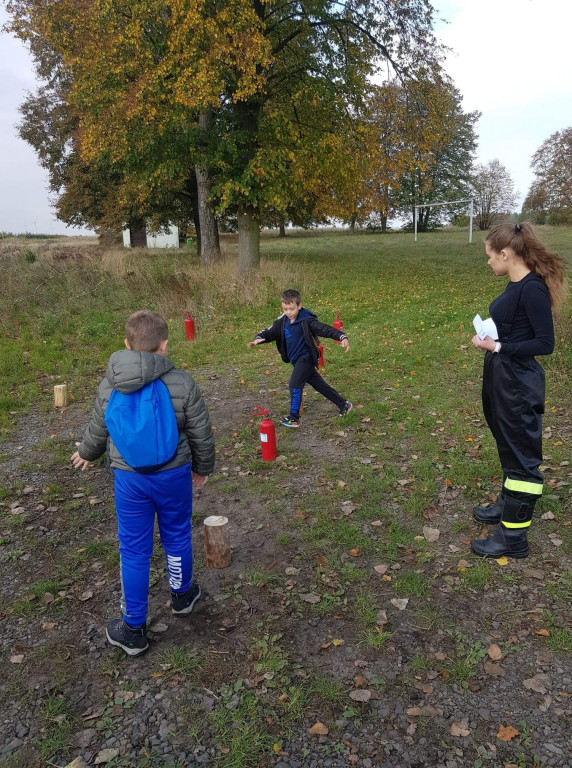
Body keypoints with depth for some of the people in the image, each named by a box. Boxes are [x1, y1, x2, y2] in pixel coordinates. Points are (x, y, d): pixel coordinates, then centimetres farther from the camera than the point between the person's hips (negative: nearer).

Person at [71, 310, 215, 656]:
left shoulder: (109, 386, -7)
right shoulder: (182, 383, -14)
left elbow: (98, 430, 8)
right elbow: (201, 434, -5)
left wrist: (86, 454, 30)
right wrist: (203, 468, 13)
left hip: (129, 479, 1)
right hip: (174, 475, -1)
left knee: (134, 550, 12)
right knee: (177, 537, 21)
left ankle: (133, 630, 25)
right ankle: (182, 595, 46)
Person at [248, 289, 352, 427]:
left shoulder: (306, 321, -19)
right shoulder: (283, 321, 1)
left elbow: (325, 329, -27)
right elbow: (271, 332, 1)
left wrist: (342, 337, -41)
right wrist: (259, 338, -21)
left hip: (305, 358, -8)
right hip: (297, 359, 8)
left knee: (295, 385, -11)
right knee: (318, 384, 16)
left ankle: (294, 418, 2)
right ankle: (343, 404, 28)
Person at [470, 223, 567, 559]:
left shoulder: (532, 288, -21)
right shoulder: (516, 284, 7)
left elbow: (545, 343, -21)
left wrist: (498, 347, -21)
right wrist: (491, 338, 1)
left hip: (519, 384, -10)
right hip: (502, 378, 10)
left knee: (521, 455, 1)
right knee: (509, 447, 22)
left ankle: (513, 537, 13)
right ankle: (508, 505, 41)